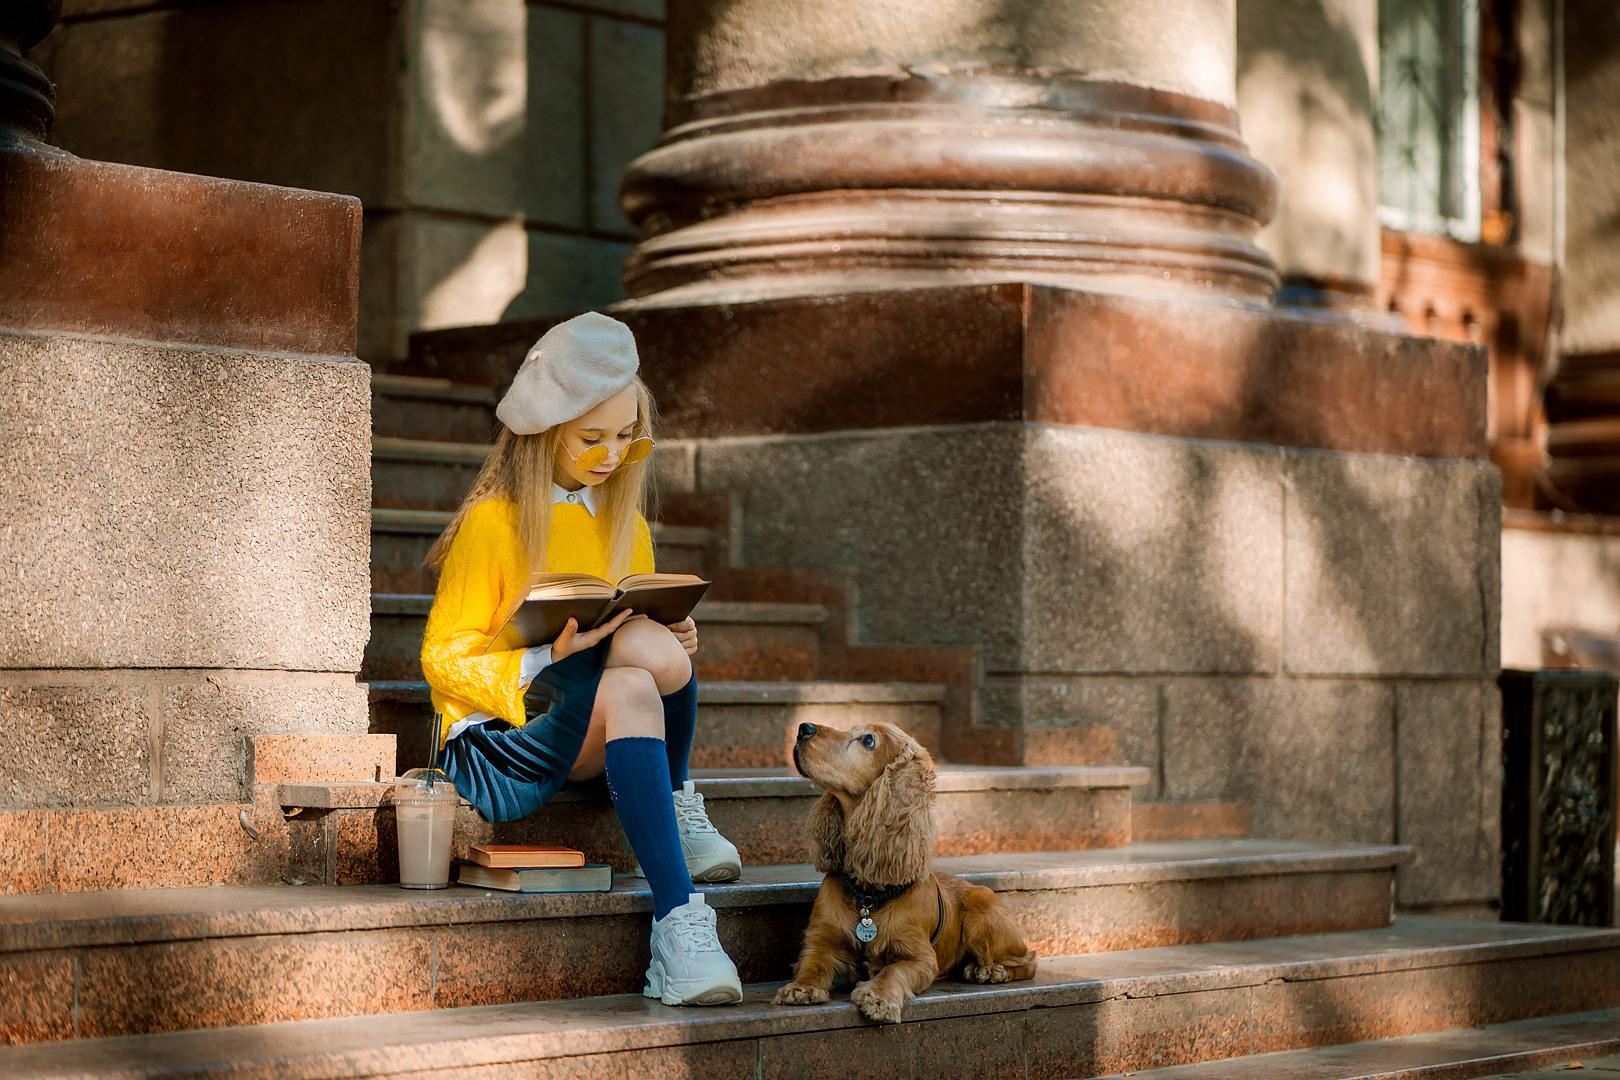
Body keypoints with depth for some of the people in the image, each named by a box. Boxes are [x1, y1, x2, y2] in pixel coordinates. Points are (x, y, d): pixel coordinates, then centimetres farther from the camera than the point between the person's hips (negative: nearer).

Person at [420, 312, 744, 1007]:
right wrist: (549, 659, -24)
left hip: (594, 752, 5)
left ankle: (675, 809, -5)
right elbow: (443, 659, -7)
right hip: (494, 747, -5)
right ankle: (678, 918, -40)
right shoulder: (493, 524, -6)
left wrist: (673, 644, -5)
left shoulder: (626, 526, 14)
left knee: (653, 648, -29)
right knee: (637, 674, -36)